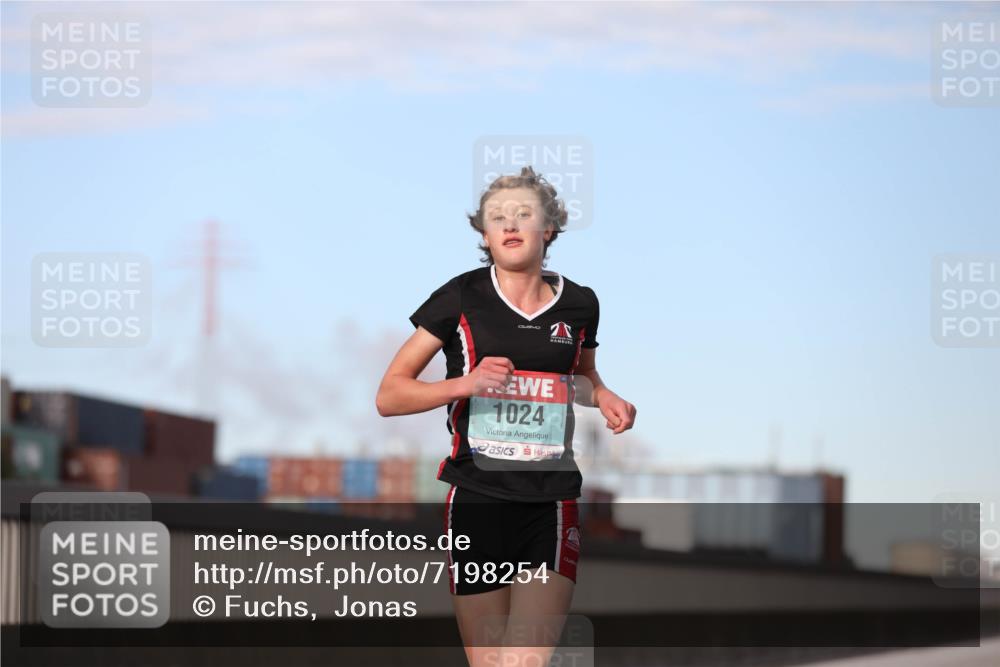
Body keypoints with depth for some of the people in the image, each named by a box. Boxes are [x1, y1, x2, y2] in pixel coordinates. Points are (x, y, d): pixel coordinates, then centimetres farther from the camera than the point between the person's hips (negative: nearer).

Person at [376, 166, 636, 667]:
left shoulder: (579, 304, 9)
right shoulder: (461, 298, 1)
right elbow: (388, 397, 1)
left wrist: (602, 396, 9)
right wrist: (466, 382, -14)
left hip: (552, 504, 1)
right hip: (477, 500, -1)